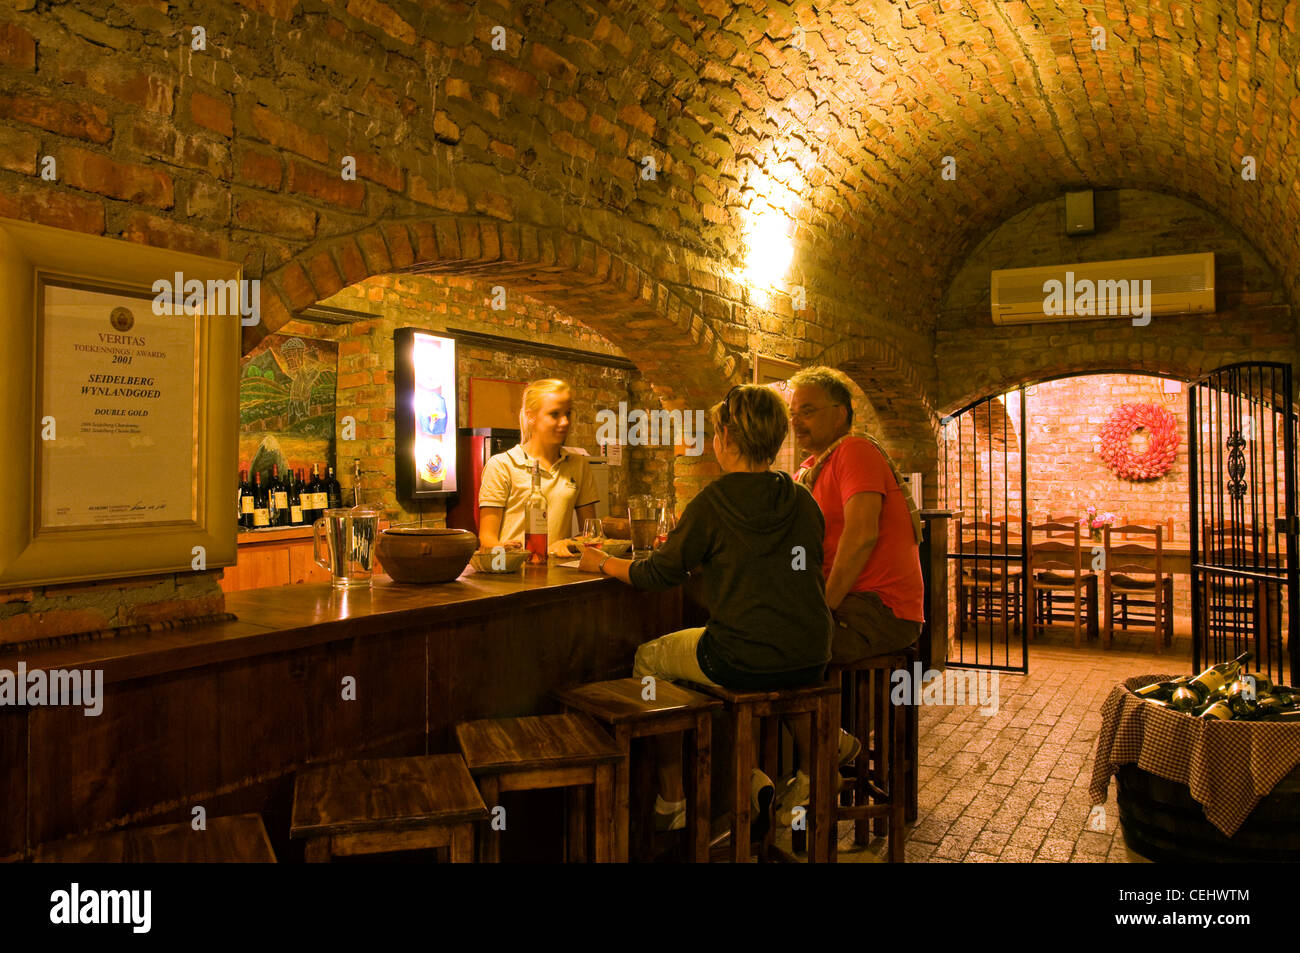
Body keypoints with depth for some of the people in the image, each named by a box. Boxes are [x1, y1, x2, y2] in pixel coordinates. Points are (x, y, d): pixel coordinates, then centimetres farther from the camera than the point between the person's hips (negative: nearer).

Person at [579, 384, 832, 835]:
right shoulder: (804, 501, 6)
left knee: (648, 658, 20)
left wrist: (604, 562, 17)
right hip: (810, 663, 6)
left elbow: (659, 573, -1)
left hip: (746, 662, -6)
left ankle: (671, 803, 26)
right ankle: (750, 781, 25)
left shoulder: (715, 500, -10)